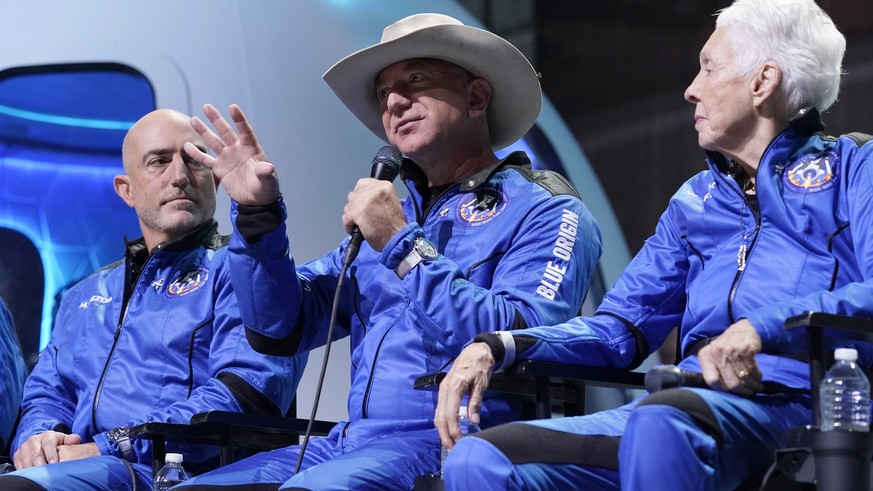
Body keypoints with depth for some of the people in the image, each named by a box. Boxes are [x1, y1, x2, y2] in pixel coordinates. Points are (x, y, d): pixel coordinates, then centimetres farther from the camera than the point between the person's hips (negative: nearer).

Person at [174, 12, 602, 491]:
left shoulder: (546, 212, 1)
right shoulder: (391, 213, 23)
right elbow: (279, 330, 18)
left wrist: (404, 245, -15)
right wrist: (257, 213, 4)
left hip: (447, 449, -8)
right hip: (351, 444, 8)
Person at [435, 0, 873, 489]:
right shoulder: (696, 200, 31)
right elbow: (621, 325, 28)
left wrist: (765, 329, -25)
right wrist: (496, 348, 10)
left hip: (794, 403, -6)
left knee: (659, 422, -42)